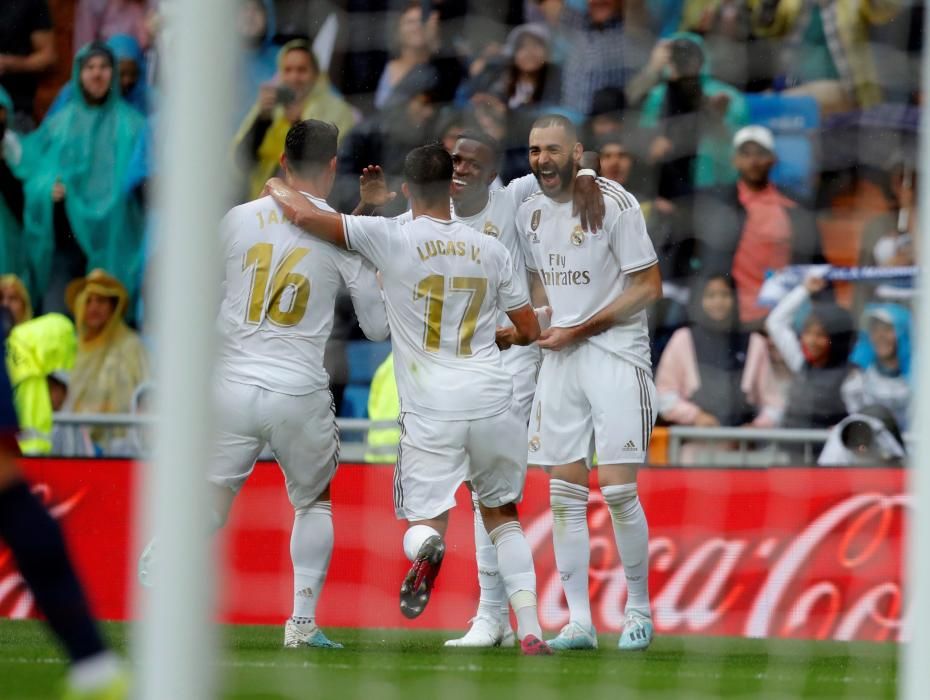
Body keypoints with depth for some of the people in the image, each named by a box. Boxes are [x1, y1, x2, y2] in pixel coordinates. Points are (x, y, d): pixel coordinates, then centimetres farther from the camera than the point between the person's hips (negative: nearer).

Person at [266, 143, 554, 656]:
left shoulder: (390, 238, -2)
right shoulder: (489, 249, 8)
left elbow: (304, 215, -6)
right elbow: (529, 330, 15)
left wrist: (275, 186, 16)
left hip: (430, 410, -3)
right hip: (492, 402, 3)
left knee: (426, 517, 3)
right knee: (502, 513, 20)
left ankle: (426, 546, -36)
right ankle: (529, 628, 8)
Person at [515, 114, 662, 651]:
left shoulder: (614, 204, -11)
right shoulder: (531, 212, 9)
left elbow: (648, 288, -10)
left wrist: (579, 330, -12)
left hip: (615, 355, -6)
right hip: (559, 360, 6)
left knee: (618, 488, -9)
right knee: (565, 494, 2)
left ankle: (639, 610, 6)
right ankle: (579, 622, 5)